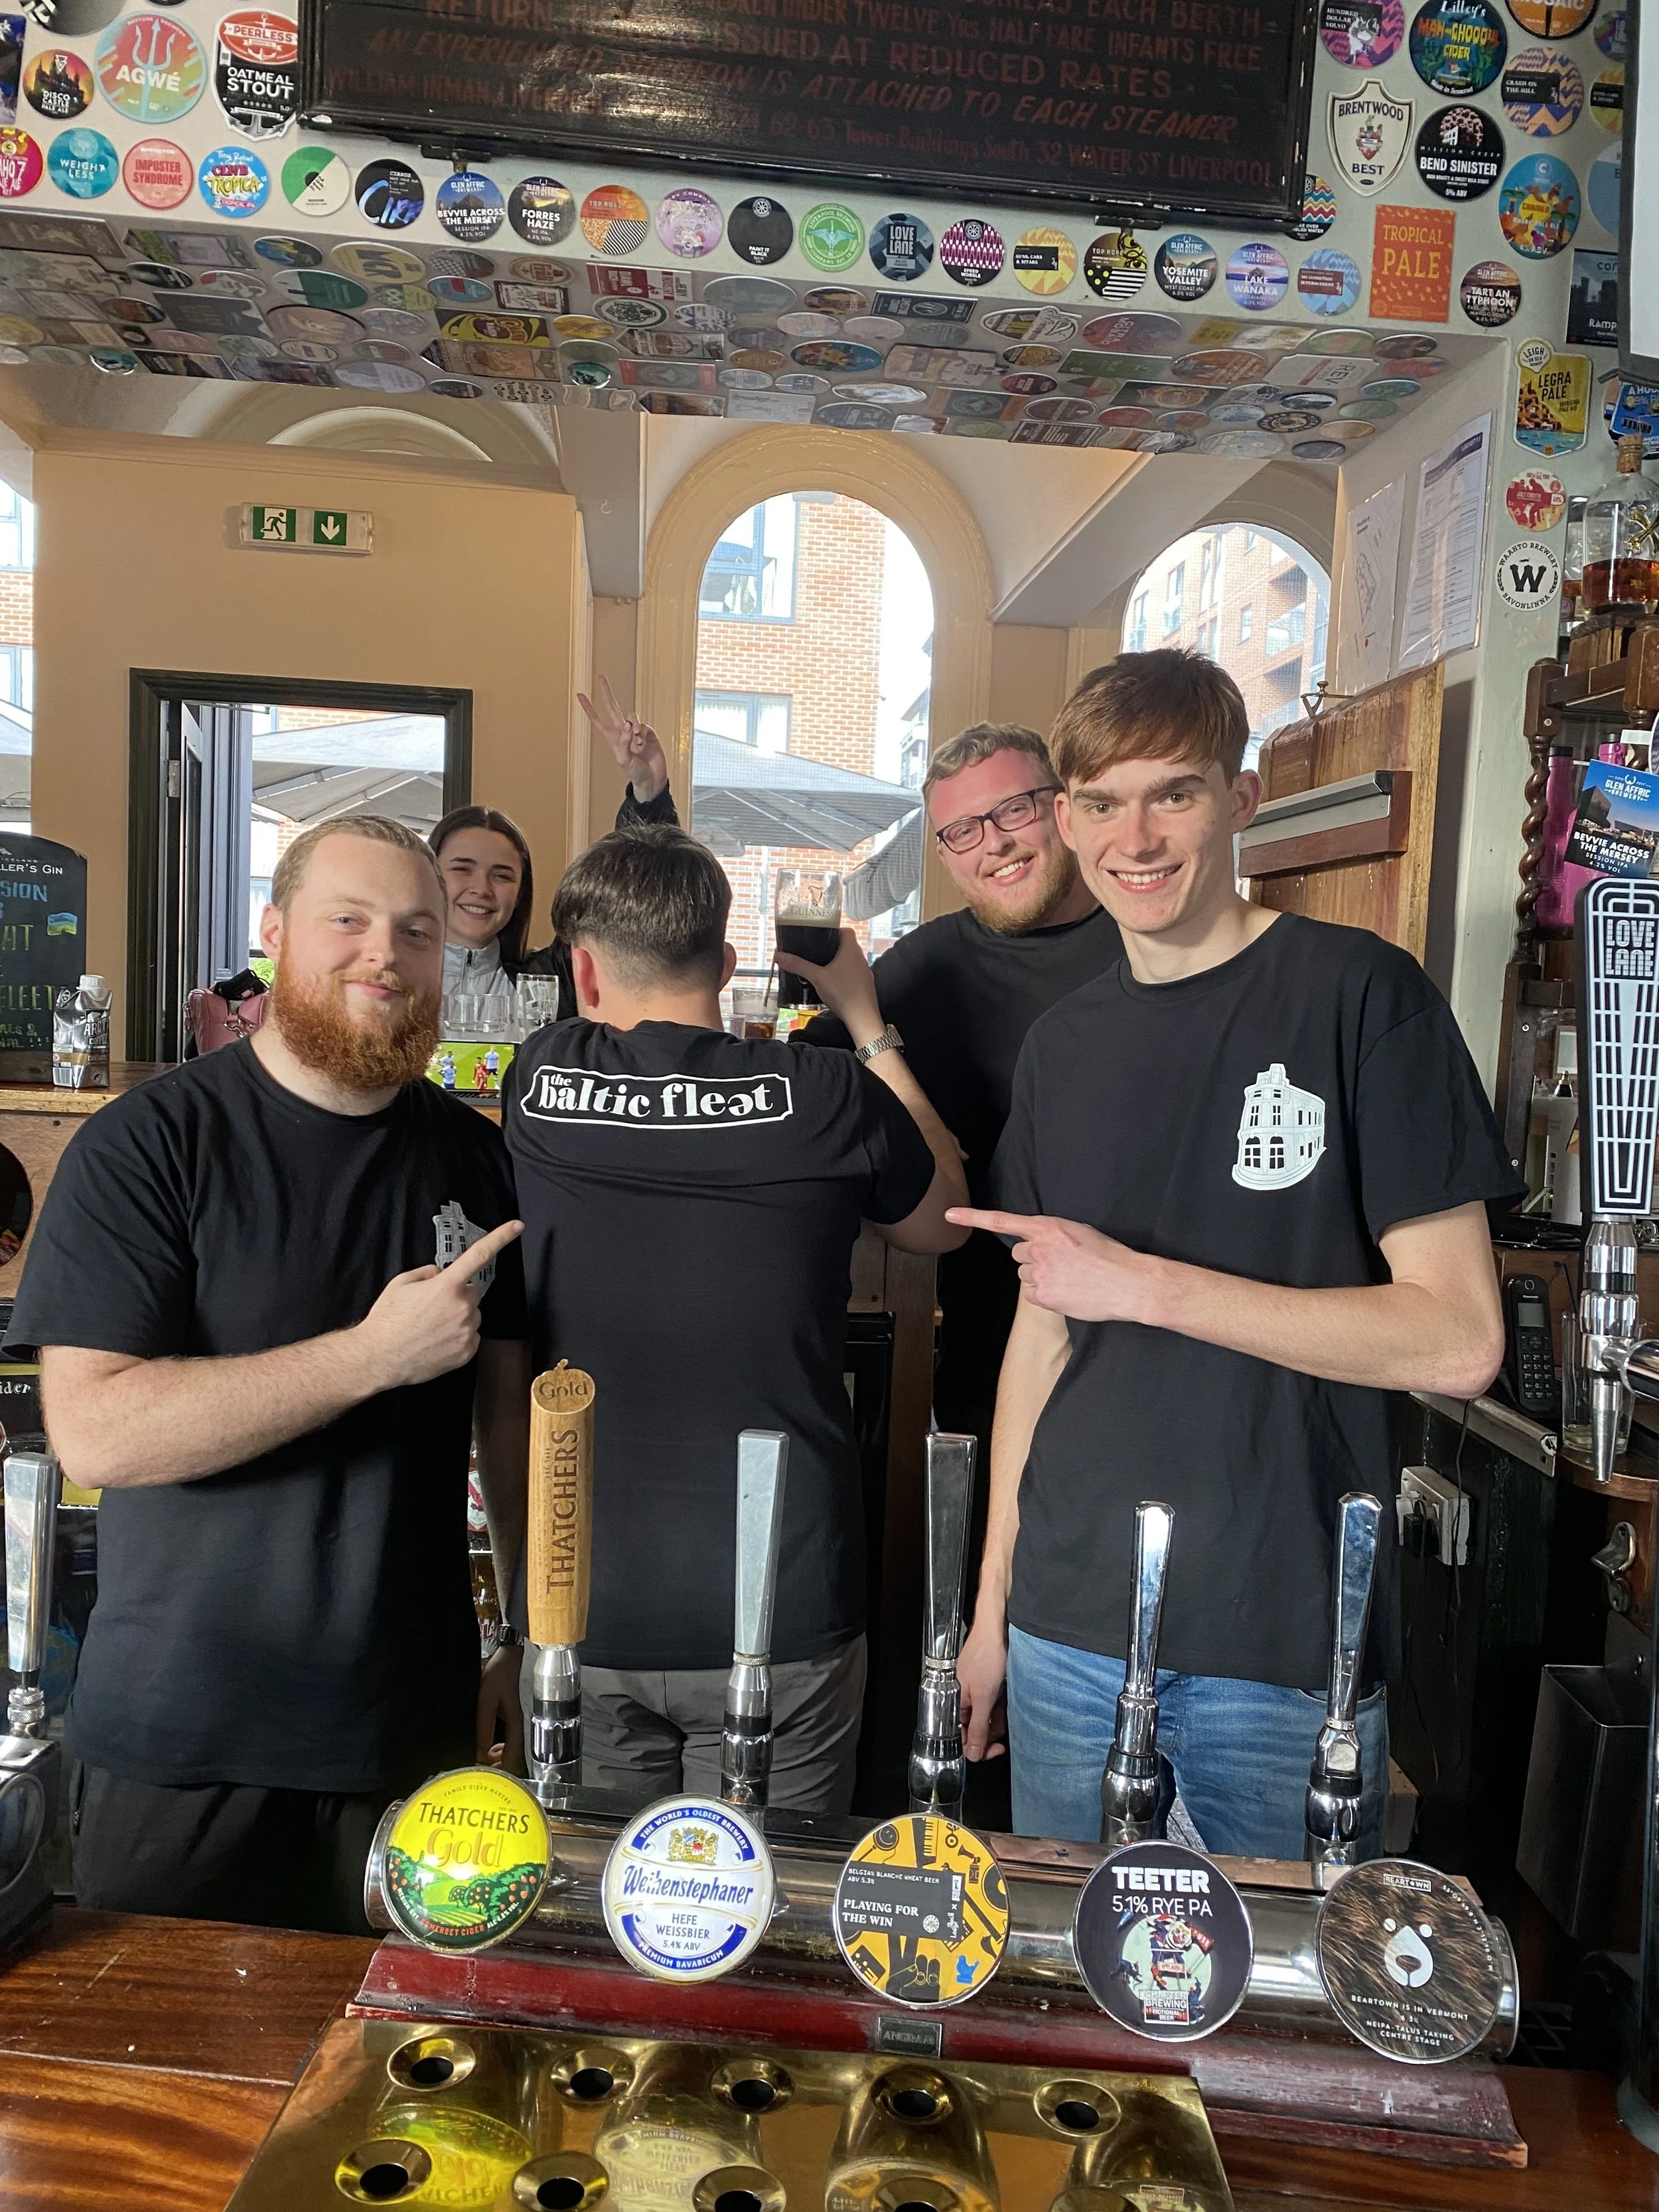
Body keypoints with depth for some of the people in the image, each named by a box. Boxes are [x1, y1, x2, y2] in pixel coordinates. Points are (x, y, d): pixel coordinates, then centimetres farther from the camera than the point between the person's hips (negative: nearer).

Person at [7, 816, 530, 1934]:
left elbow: (512, 1403, 5)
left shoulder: (472, 1154, 2)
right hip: (181, 1750, -3)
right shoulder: (150, 1142, -11)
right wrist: (373, 1354, -24)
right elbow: (94, 1431, -20)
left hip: (416, 1725, 3)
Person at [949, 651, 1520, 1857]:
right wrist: (991, 1607, 10)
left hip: (1291, 1643, -4)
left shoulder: (1361, 995, -9)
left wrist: (1144, 1283, -18)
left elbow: (1459, 1340, -13)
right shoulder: (1063, 1044, 6)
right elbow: (1042, 1331, 10)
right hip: (1069, 1629, 5)